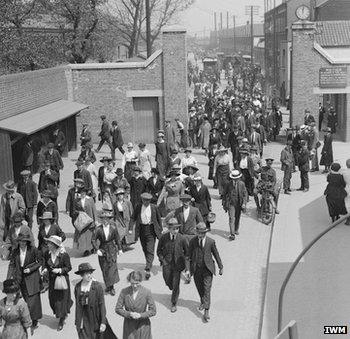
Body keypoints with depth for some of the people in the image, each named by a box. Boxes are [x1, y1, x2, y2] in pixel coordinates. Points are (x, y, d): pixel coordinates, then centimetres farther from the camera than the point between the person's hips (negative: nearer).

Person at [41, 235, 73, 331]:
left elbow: (69, 267, -11)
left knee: (62, 299, 2)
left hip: (62, 280, -5)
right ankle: (64, 314, 39)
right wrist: (45, 269, -15)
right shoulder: (47, 254, -5)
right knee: (52, 299, 11)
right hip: (52, 280, 5)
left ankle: (61, 321, 19)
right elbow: (45, 264, 6)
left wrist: (60, 270, -24)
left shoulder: (64, 255, -19)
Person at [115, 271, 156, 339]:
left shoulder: (147, 292, -12)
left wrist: (140, 315, -20)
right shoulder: (124, 292, -9)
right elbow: (118, 309, -3)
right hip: (129, 326, 1)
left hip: (143, 325, -1)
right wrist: (129, 314, -18)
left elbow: (153, 311, -6)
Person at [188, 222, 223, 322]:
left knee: (207, 290, -7)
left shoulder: (211, 242, -7)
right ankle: (203, 302, 44)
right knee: (199, 288, 16)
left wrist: (221, 267, 8)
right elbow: (189, 255, 2)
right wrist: (189, 269, 2)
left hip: (207, 269, -2)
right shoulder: (193, 241, -5)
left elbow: (216, 254, 3)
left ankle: (206, 312, -7)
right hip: (196, 269, 2)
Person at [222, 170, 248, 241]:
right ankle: (232, 234, -11)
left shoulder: (241, 184, -4)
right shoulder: (229, 184, -6)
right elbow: (225, 194, 5)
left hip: (239, 204, 2)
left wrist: (244, 203, -13)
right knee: (231, 218, -10)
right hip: (231, 204, -2)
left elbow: (245, 194, -3)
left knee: (237, 218, 16)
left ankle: (236, 230, 38)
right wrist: (224, 204, 7)